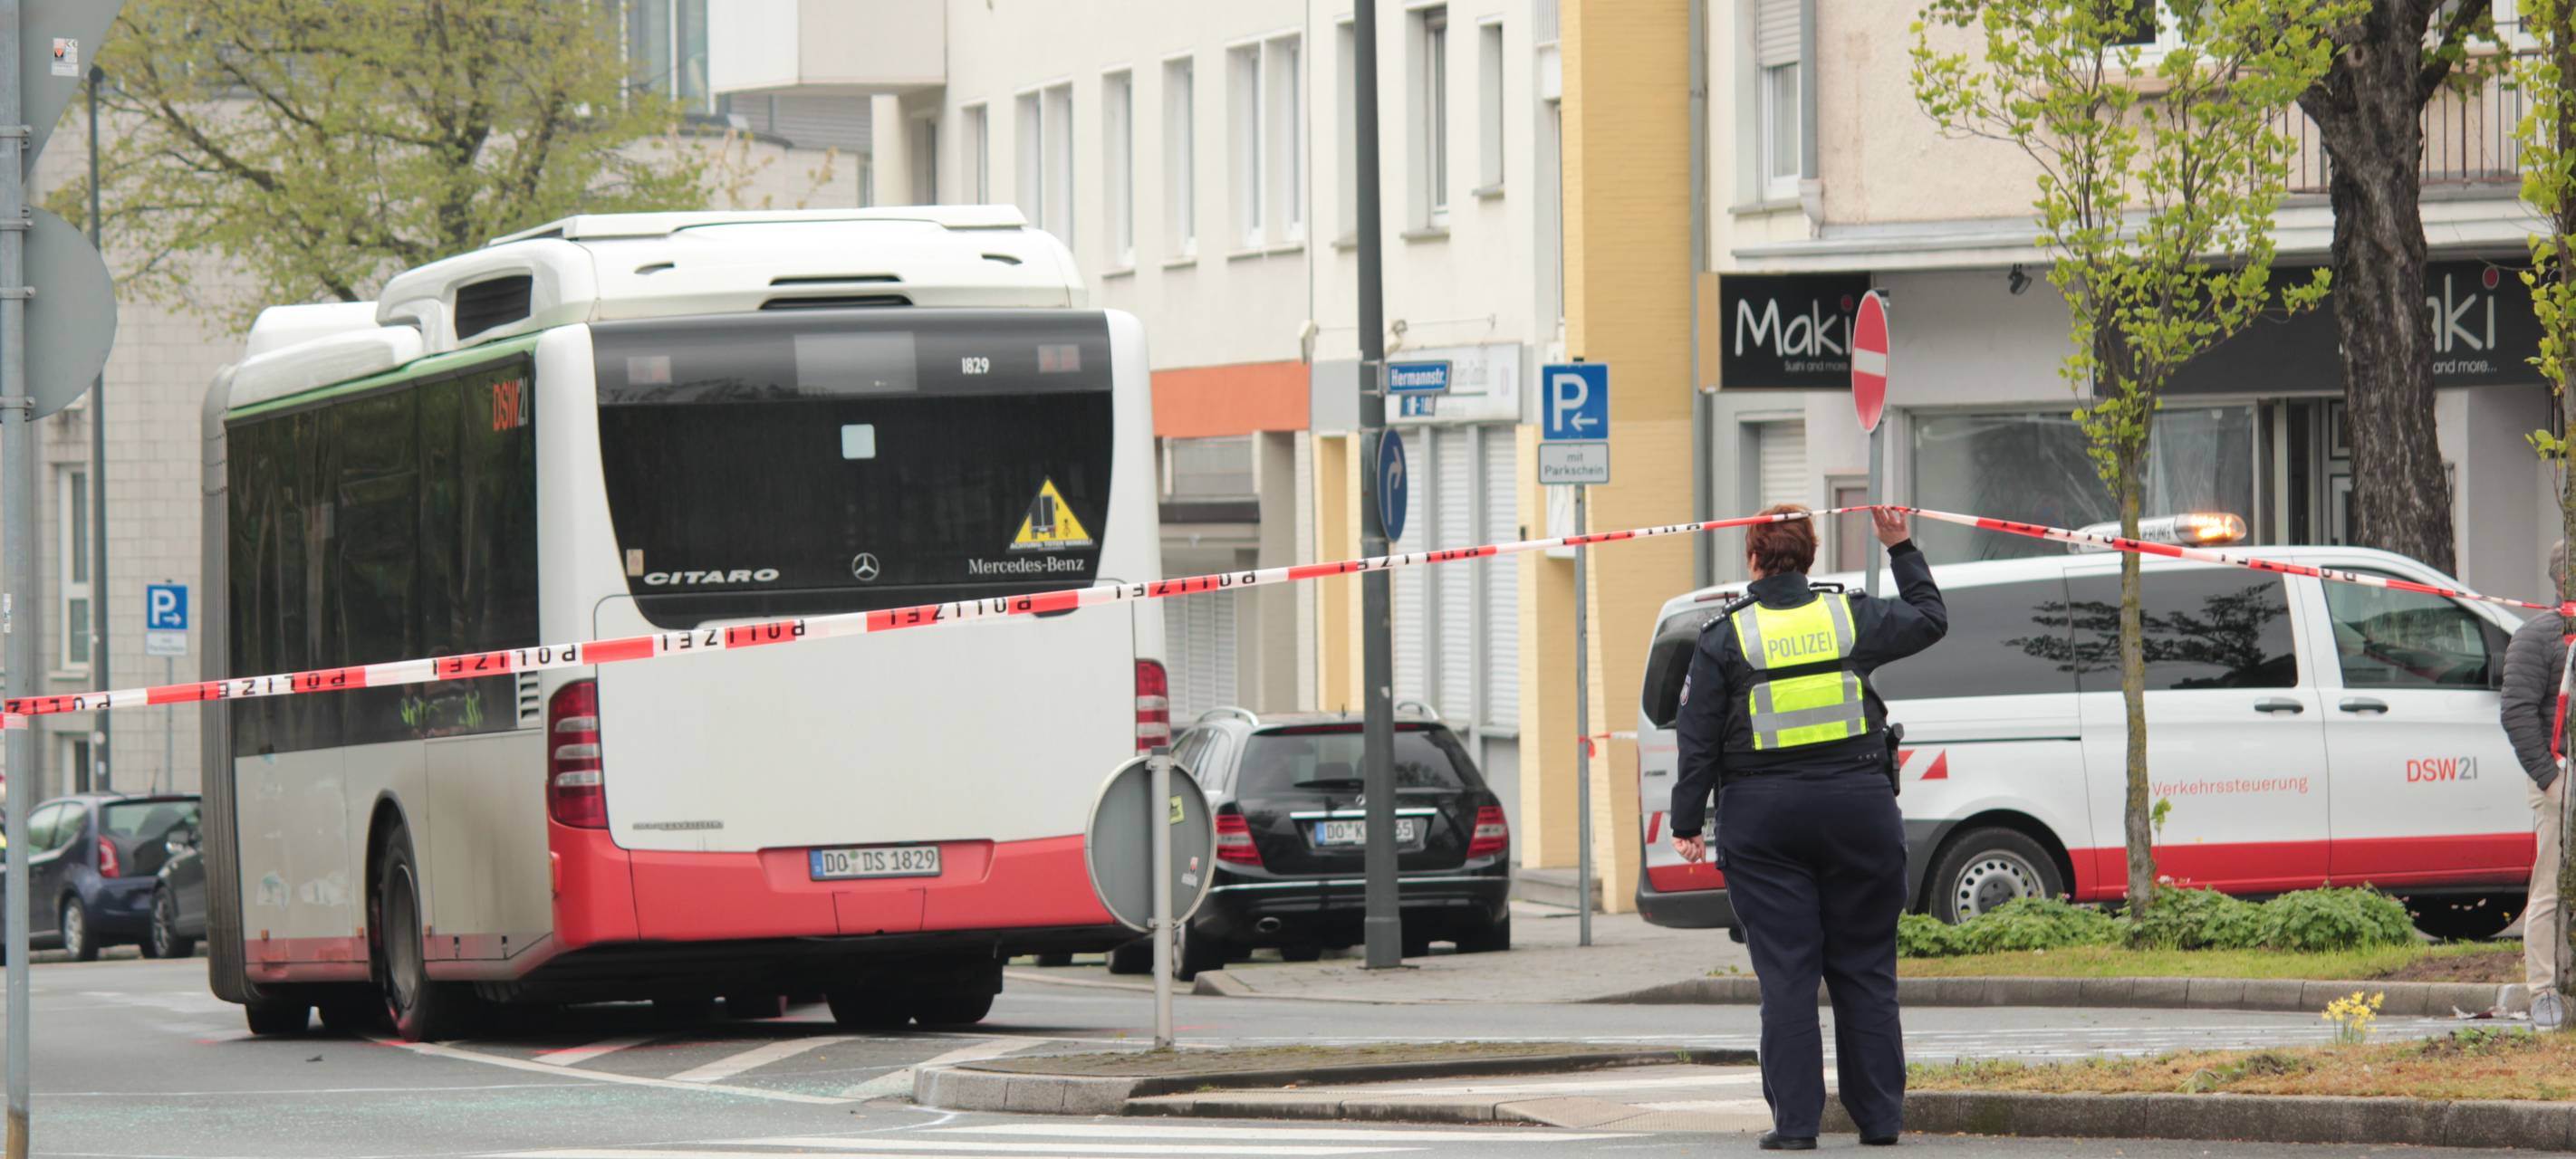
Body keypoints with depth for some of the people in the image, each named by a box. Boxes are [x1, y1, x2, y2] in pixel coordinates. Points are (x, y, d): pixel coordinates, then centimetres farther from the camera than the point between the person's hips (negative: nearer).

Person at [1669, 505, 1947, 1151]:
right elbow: (1929, 619, 21)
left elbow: (1699, 740, -3)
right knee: (1864, 969, 8)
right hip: (1856, 807, 2)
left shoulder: (1726, 638, -3)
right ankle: (1879, 1117, 8)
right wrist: (1902, 551, 31)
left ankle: (1795, 1121, -4)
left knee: (1785, 974, -1)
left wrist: (1686, 822, 3)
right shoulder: (1853, 618, 2)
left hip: (1762, 818, -2)